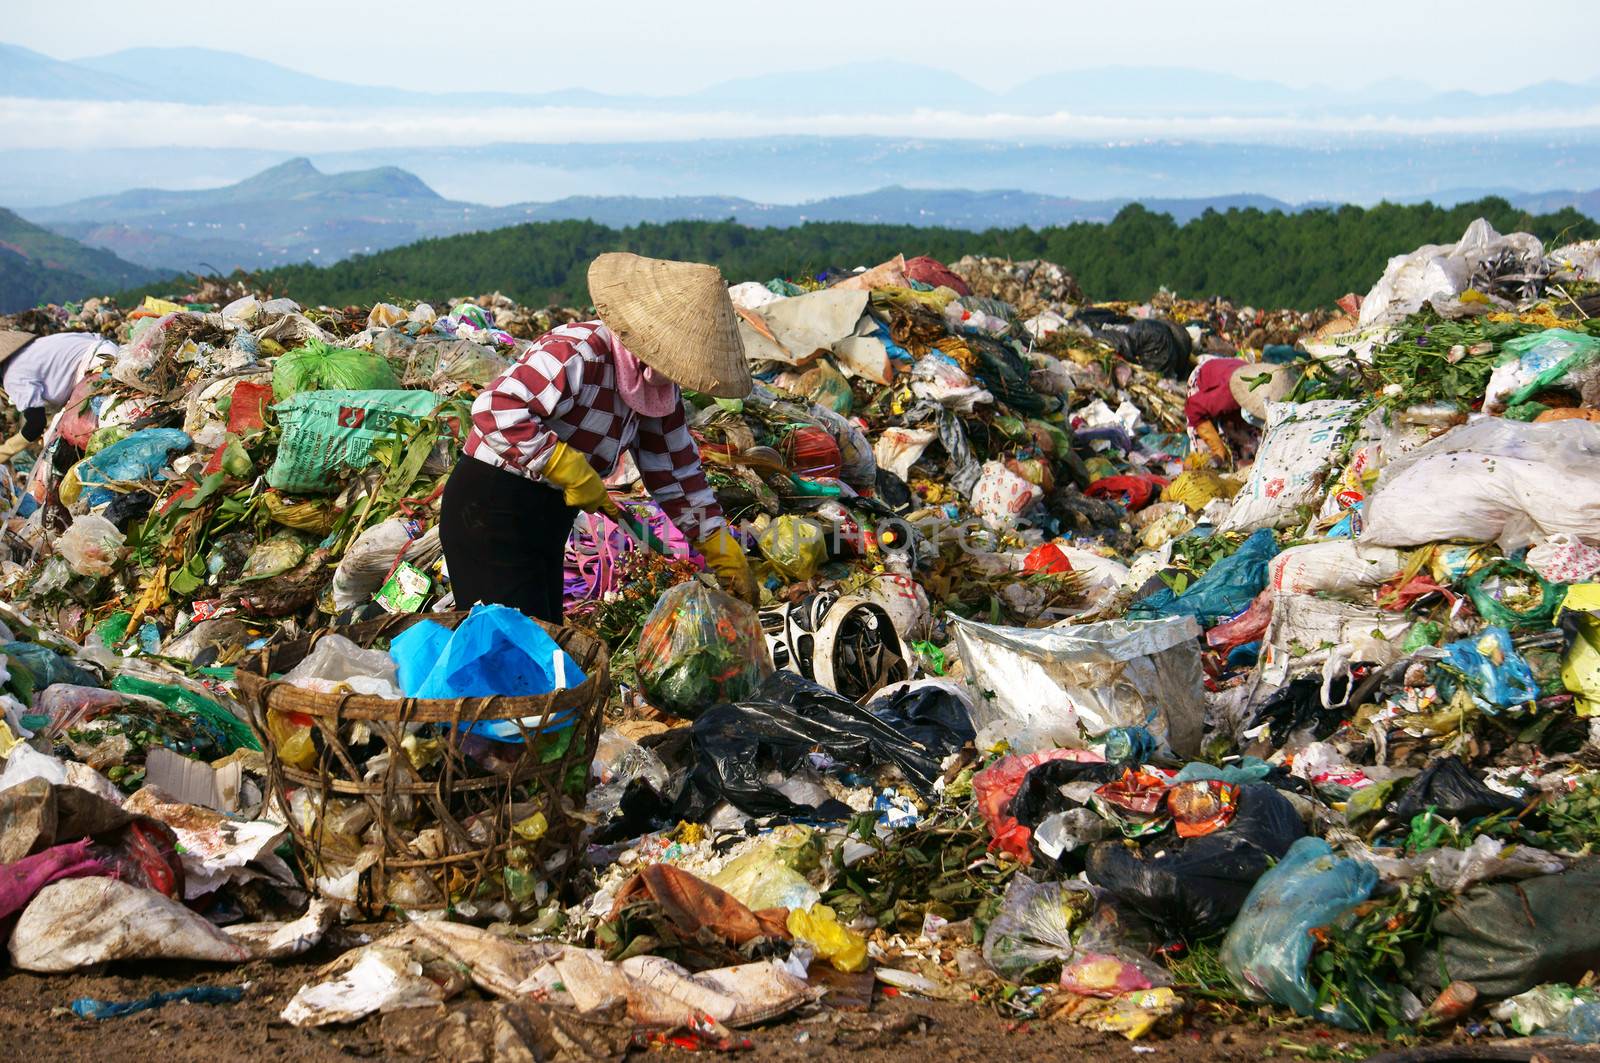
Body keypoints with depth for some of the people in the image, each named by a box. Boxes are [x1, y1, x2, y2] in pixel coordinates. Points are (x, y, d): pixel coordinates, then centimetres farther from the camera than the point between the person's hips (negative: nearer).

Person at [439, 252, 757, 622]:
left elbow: (676, 468, 12)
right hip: (490, 511, -10)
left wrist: (720, 549, 9)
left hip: (546, 519, 10)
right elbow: (495, 410, -33)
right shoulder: (578, 354, -24)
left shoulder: (658, 384, 5)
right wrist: (570, 468, -29)